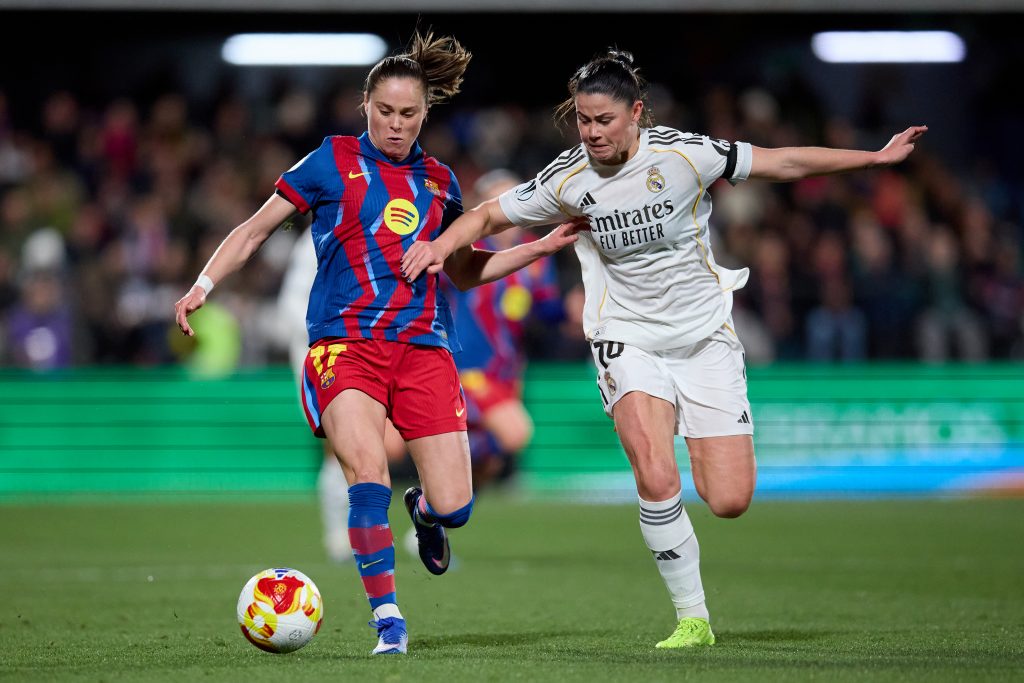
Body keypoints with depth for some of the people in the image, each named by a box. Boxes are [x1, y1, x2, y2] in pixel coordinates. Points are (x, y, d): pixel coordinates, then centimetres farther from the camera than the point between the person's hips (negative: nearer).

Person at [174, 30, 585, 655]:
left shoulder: (439, 181, 15)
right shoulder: (333, 162, 5)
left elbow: (464, 271, 27)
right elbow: (256, 230, 10)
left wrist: (542, 247, 18)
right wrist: (203, 286, -2)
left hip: (424, 346, 3)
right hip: (345, 342, -3)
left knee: (455, 506, -6)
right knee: (369, 476, -25)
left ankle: (423, 510, 32)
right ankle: (389, 622, -15)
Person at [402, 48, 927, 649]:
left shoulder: (681, 154, -13)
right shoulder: (569, 178, -8)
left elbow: (783, 163, -4)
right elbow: (490, 216, 4)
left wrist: (877, 157, -4)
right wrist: (440, 245, -15)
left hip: (706, 337, 0)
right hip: (628, 340, 0)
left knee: (730, 501, -8)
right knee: (656, 481, -25)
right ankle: (693, 619, -10)